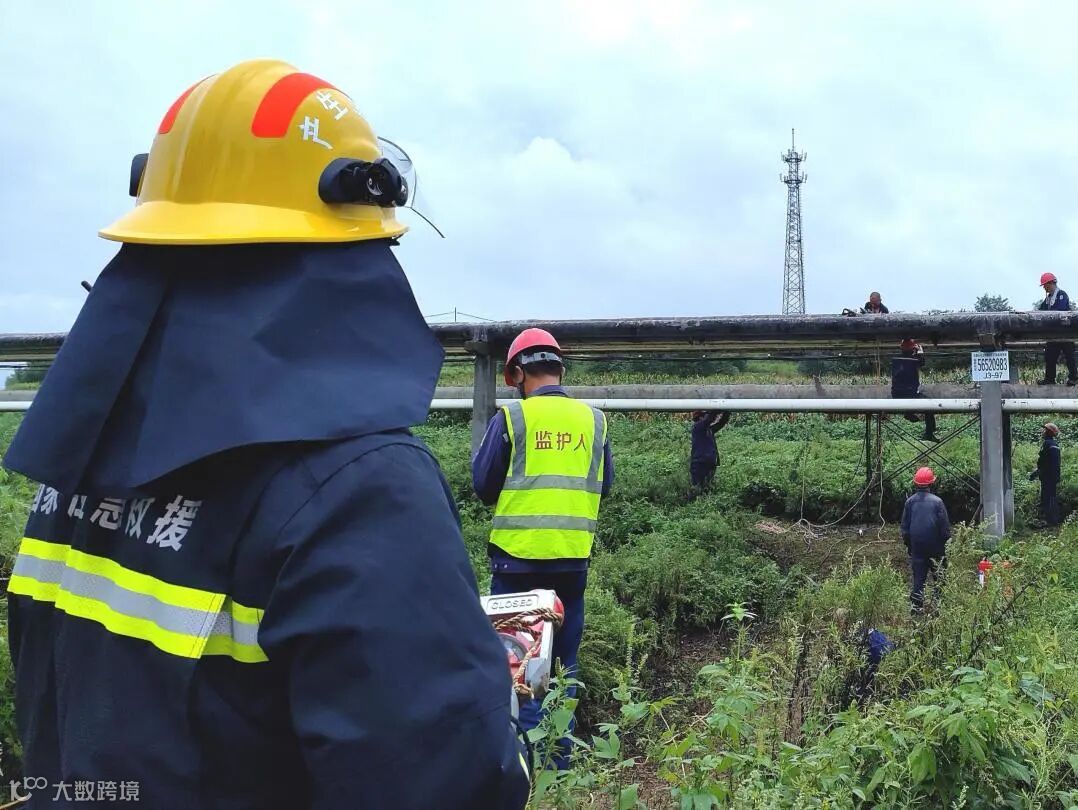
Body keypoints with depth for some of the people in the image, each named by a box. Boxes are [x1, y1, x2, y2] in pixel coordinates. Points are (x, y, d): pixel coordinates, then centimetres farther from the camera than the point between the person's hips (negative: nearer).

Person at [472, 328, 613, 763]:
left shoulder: (510, 417, -7)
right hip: (573, 558, 3)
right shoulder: (593, 419, 3)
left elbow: (483, 485, -2)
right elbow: (604, 484, 13)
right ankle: (559, 757, 18)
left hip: (518, 555, -3)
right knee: (562, 661, 13)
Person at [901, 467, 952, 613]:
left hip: (916, 546, 2)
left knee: (918, 577, 7)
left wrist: (907, 544, 17)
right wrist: (946, 542, 8)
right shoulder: (937, 502, -9)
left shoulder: (910, 501, -1)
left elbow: (905, 526, 6)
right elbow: (945, 526, -4)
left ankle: (916, 606, 4)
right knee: (938, 578, 8)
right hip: (935, 547, -2)